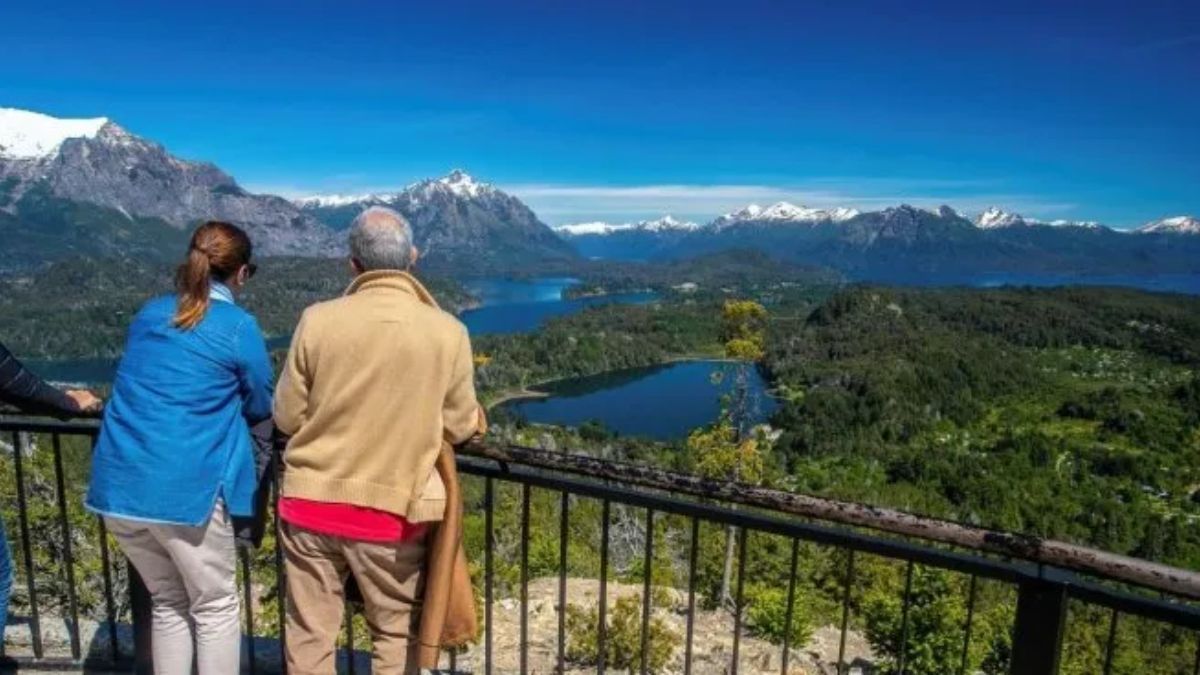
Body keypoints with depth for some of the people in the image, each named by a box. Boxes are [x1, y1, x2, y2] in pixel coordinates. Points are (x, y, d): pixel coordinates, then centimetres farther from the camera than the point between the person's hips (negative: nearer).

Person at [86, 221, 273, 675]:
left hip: (118, 485, 6)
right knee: (215, 606, 12)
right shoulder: (239, 327, -8)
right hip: (184, 488, -6)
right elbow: (260, 407, 5)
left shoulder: (149, 315, 11)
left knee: (167, 602, 22)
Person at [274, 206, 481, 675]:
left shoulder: (318, 320, -10)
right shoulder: (447, 331, -12)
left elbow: (287, 417, -1)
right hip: (393, 511, -1)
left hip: (311, 502, 2)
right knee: (396, 634, 18)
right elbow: (460, 427, -2)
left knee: (309, 633, 18)